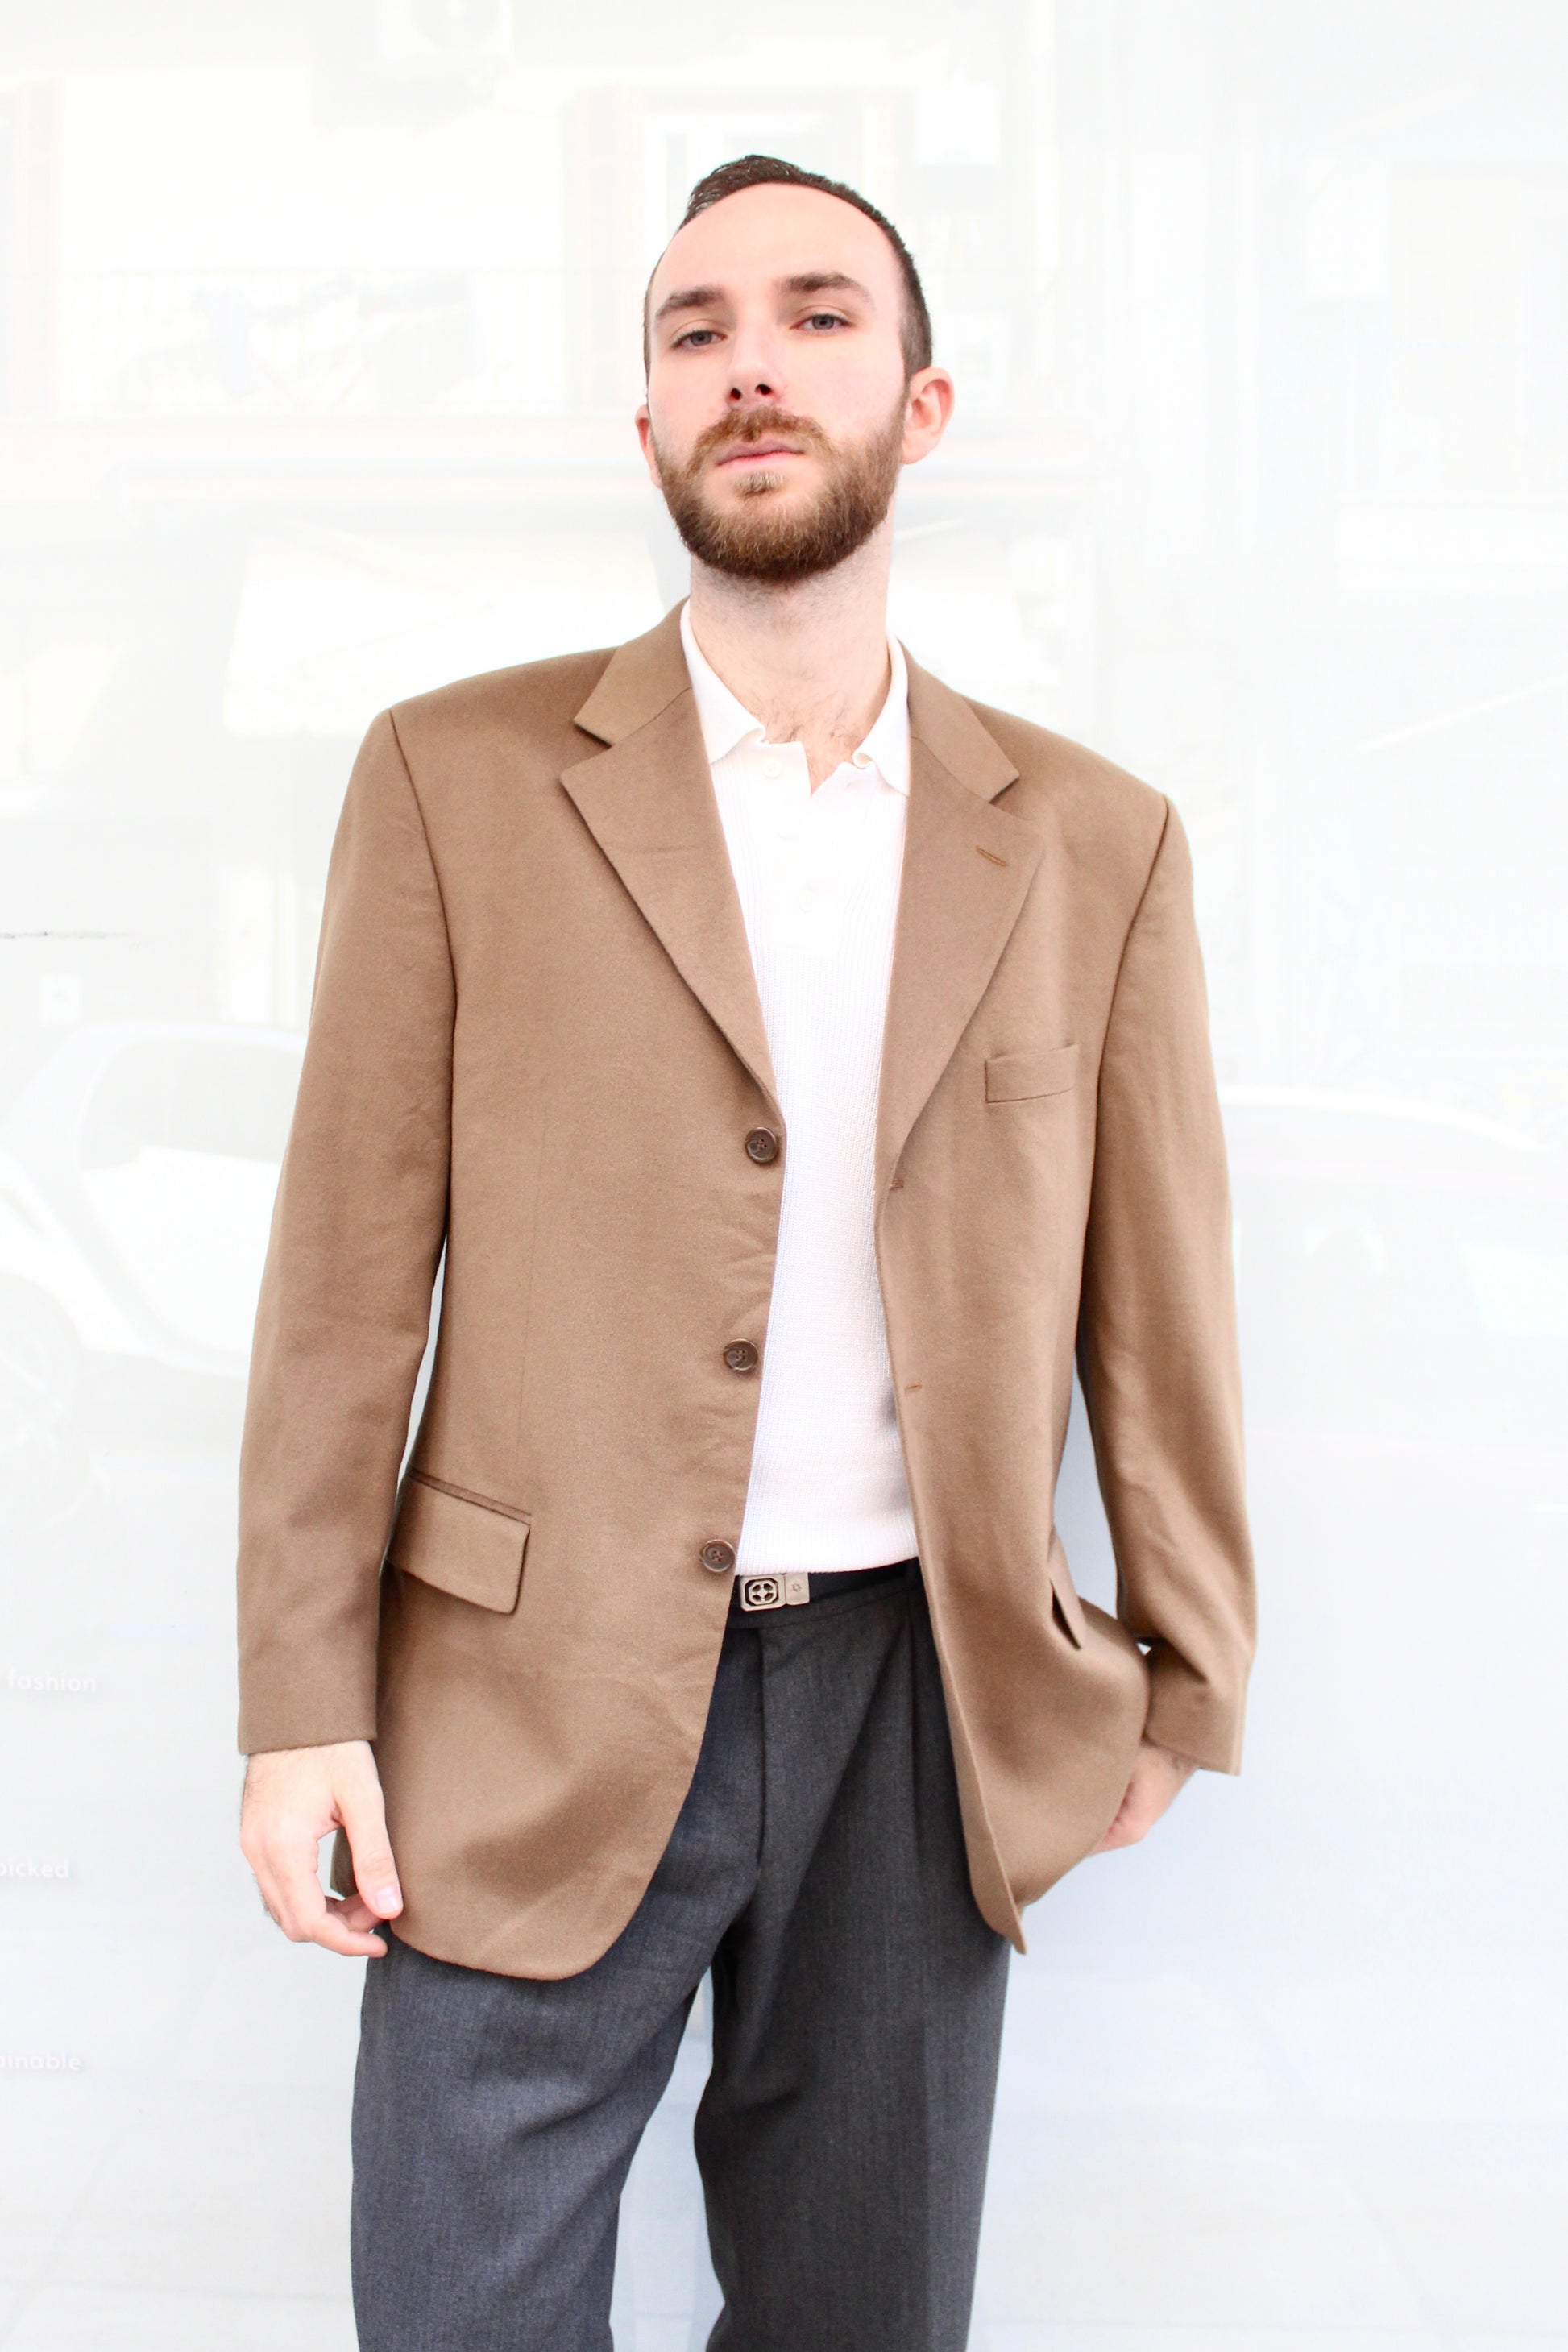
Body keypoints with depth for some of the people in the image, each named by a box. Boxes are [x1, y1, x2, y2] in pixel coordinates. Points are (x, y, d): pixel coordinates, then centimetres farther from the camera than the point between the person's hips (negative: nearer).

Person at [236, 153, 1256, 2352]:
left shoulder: (1096, 843, 4)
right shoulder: (457, 776, -1)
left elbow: (1157, 1290, 7)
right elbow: (350, 1267, -3)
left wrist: (1182, 1676, 8)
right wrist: (303, 1699, -5)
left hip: (924, 1704, 2)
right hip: (537, 1704, -1)